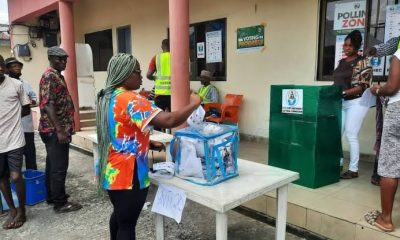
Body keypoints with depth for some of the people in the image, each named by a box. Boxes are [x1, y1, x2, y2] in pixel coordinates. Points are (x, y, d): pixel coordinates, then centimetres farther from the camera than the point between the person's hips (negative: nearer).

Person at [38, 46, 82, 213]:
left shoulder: (57, 76, 16)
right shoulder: (49, 76, -15)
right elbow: (48, 105, -23)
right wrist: (60, 130, -26)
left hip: (55, 130, 10)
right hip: (55, 130, -10)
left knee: (52, 165, 17)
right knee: (59, 167, -3)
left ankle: (52, 196, 28)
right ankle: (60, 203, 6)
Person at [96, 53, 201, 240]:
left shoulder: (107, 97, 7)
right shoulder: (131, 100, -22)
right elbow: (169, 121, -30)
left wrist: (147, 141, 15)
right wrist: (194, 104, -16)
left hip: (111, 171, 9)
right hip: (127, 174, -9)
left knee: (119, 215, 26)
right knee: (127, 224, 5)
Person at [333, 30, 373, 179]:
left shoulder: (362, 62, -6)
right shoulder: (341, 62, 14)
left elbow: (362, 86, -13)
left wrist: (344, 93, -23)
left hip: (356, 102, -6)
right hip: (341, 103, 6)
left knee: (351, 135, -5)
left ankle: (353, 170, 5)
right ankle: (337, 163, 16)